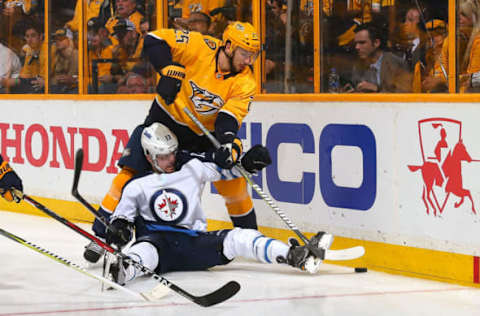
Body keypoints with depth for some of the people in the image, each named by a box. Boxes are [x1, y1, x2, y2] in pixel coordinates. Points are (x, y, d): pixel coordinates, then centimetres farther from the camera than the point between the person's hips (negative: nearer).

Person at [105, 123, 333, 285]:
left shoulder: (192, 169, 15)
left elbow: (224, 167, 17)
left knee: (237, 238, -20)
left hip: (194, 240, 3)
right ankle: (121, 271, -77)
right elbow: (122, 215, 14)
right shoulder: (137, 187, 10)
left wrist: (246, 162, -3)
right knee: (144, 251, -40)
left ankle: (296, 256, -36)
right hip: (157, 241, -3)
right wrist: (118, 227, -10)